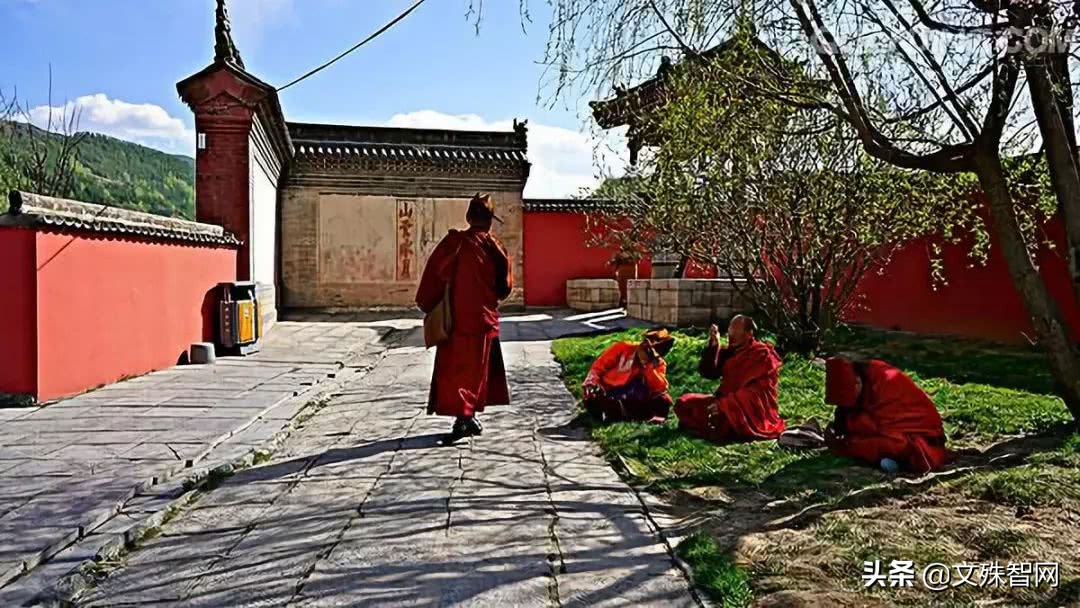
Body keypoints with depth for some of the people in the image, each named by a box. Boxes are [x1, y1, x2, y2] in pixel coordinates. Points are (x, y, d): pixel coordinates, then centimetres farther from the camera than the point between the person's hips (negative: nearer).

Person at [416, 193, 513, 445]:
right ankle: (469, 418, 17)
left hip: (456, 320, -2)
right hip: (484, 320, 2)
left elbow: (435, 274, -7)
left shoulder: (454, 242, -10)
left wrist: (428, 306, 5)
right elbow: (505, 288, 3)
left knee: (454, 369, 4)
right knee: (475, 370, 13)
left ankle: (464, 419, -3)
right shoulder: (497, 249, -3)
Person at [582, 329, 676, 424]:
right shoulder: (623, 348, -5)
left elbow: (661, 390, -16)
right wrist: (592, 384, -16)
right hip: (607, 394, -1)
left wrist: (651, 367, -24)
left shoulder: (658, 363, 0)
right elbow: (598, 367, -2)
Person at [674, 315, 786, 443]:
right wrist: (713, 345, -10)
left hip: (754, 411, -7)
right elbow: (708, 373, 1)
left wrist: (724, 404, -24)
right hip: (727, 403, 7)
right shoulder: (729, 352, 11)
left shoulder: (762, 354, -8)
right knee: (683, 403, -4)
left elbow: (755, 393, -17)